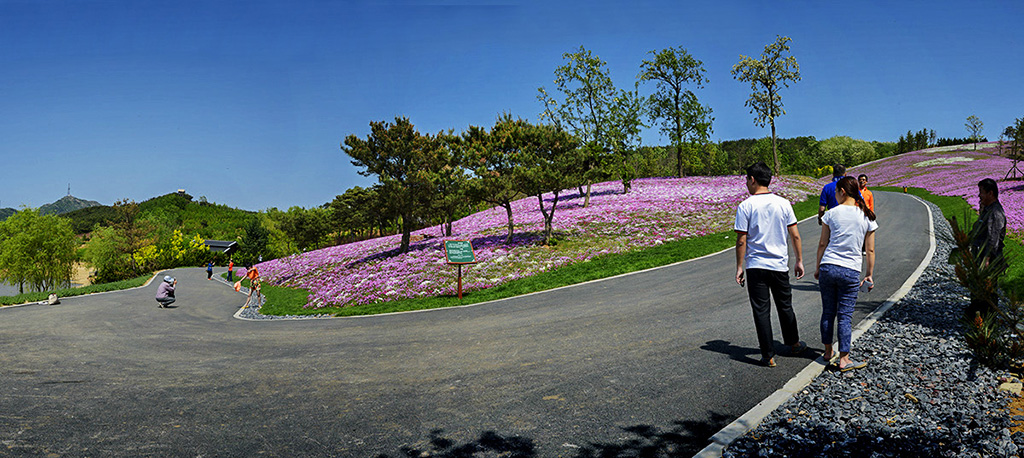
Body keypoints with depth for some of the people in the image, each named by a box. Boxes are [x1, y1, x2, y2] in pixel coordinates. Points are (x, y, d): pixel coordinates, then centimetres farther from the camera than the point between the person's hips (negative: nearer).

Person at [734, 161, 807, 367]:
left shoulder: (745, 206, -9)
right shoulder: (783, 203, 1)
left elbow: (741, 241, -9)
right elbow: (795, 236, 3)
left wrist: (739, 267, -1)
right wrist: (799, 261, 13)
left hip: (756, 266, -3)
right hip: (780, 265, 4)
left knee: (761, 311, 3)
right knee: (785, 306, 20)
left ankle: (769, 356, 4)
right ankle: (794, 343, 37)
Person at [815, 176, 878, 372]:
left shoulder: (831, 214, -2)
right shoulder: (867, 217, 2)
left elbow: (822, 243, 1)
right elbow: (870, 250, 6)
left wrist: (818, 267, 12)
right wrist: (869, 274, 15)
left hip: (828, 267, 0)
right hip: (851, 271, 0)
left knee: (828, 311, 12)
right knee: (845, 315, 5)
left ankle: (828, 352, 23)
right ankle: (844, 359, 5)